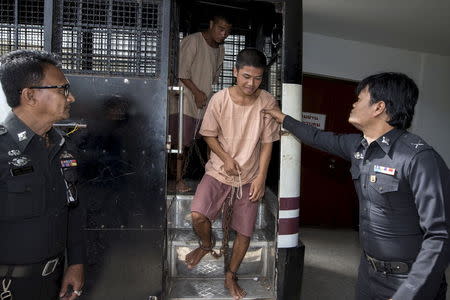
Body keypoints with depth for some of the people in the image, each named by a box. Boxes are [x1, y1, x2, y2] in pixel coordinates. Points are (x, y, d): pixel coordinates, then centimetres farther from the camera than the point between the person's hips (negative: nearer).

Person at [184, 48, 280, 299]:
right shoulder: (220, 99, -13)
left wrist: (261, 178, -9)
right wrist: (225, 157, -16)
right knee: (198, 215, -19)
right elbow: (209, 135, -1)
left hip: (249, 177, 1)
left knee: (245, 231, 6)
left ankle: (231, 276, 32)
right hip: (219, 171, -1)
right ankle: (207, 244, 17)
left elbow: (267, 142, -5)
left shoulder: (268, 102, -11)